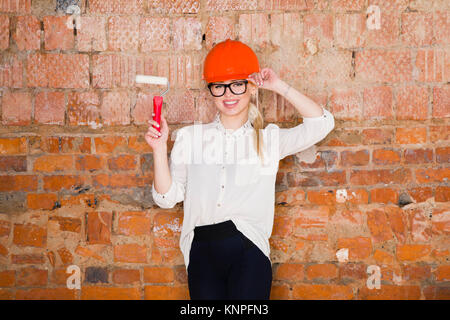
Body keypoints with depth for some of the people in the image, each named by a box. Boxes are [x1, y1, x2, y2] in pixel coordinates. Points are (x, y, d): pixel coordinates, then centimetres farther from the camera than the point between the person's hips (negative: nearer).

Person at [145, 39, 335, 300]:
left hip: (249, 252, -1)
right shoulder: (190, 137, 11)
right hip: (202, 252, 2)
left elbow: (322, 123, -3)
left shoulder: (269, 139, 9)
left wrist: (279, 86, -1)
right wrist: (160, 148, -6)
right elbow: (167, 197, 7)